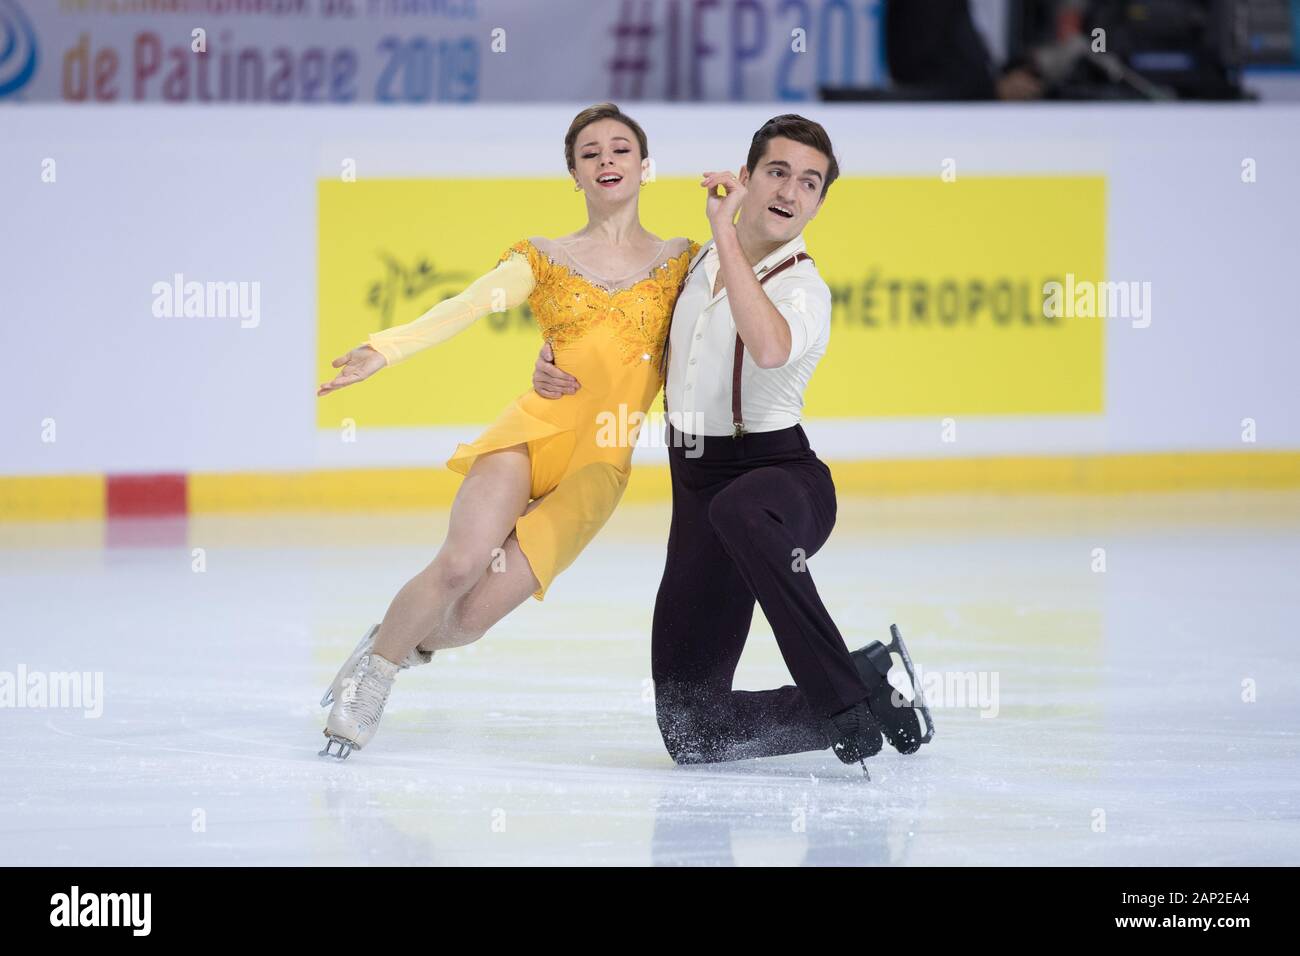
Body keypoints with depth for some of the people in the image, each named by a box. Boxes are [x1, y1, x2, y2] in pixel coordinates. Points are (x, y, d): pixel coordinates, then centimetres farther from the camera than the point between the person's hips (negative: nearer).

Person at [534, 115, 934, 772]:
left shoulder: (804, 291, -11)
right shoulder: (699, 262, 9)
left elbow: (770, 347, -36)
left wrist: (726, 232, -30)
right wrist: (557, 368, 7)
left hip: (781, 477, -6)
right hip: (696, 486, 6)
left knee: (739, 511, -47)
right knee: (689, 733, -3)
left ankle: (847, 699, -37)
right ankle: (874, 678, 15)